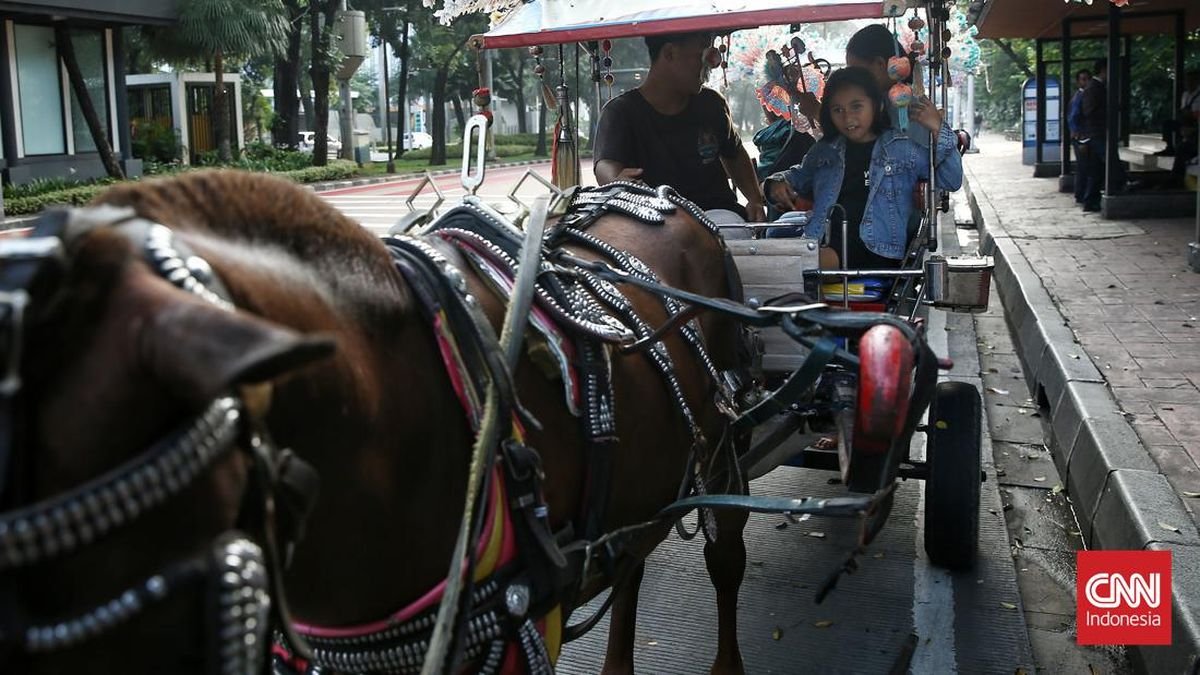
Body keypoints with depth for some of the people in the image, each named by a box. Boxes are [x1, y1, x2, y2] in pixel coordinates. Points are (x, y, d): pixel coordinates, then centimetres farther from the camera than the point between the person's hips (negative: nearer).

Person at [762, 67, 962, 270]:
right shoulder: (824, 150, 23)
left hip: (877, 253, -4)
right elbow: (800, 176, 42)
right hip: (822, 247, 4)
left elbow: (951, 181, 9)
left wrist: (939, 131, 0)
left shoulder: (903, 148, 13)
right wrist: (778, 182, 19)